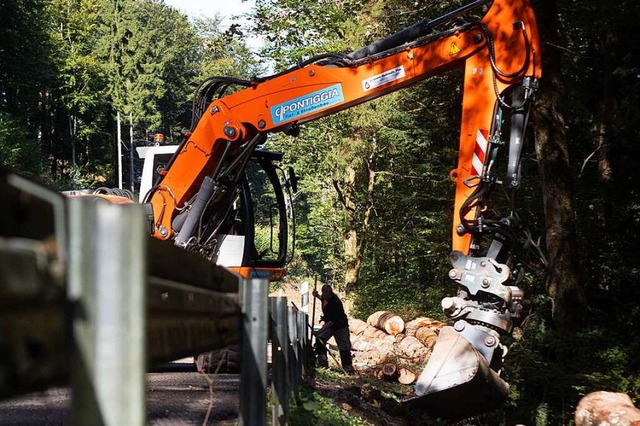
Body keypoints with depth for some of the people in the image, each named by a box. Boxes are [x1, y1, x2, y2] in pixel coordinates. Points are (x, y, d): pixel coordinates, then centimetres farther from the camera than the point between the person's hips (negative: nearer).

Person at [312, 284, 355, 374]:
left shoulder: (335, 303, -35)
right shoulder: (325, 297, -11)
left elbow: (332, 321, -35)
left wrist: (319, 331, -39)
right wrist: (317, 296, -3)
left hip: (340, 326, -7)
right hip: (328, 324, 7)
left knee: (344, 348, -3)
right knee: (320, 339, -13)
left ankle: (347, 367, 11)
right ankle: (322, 360, -7)